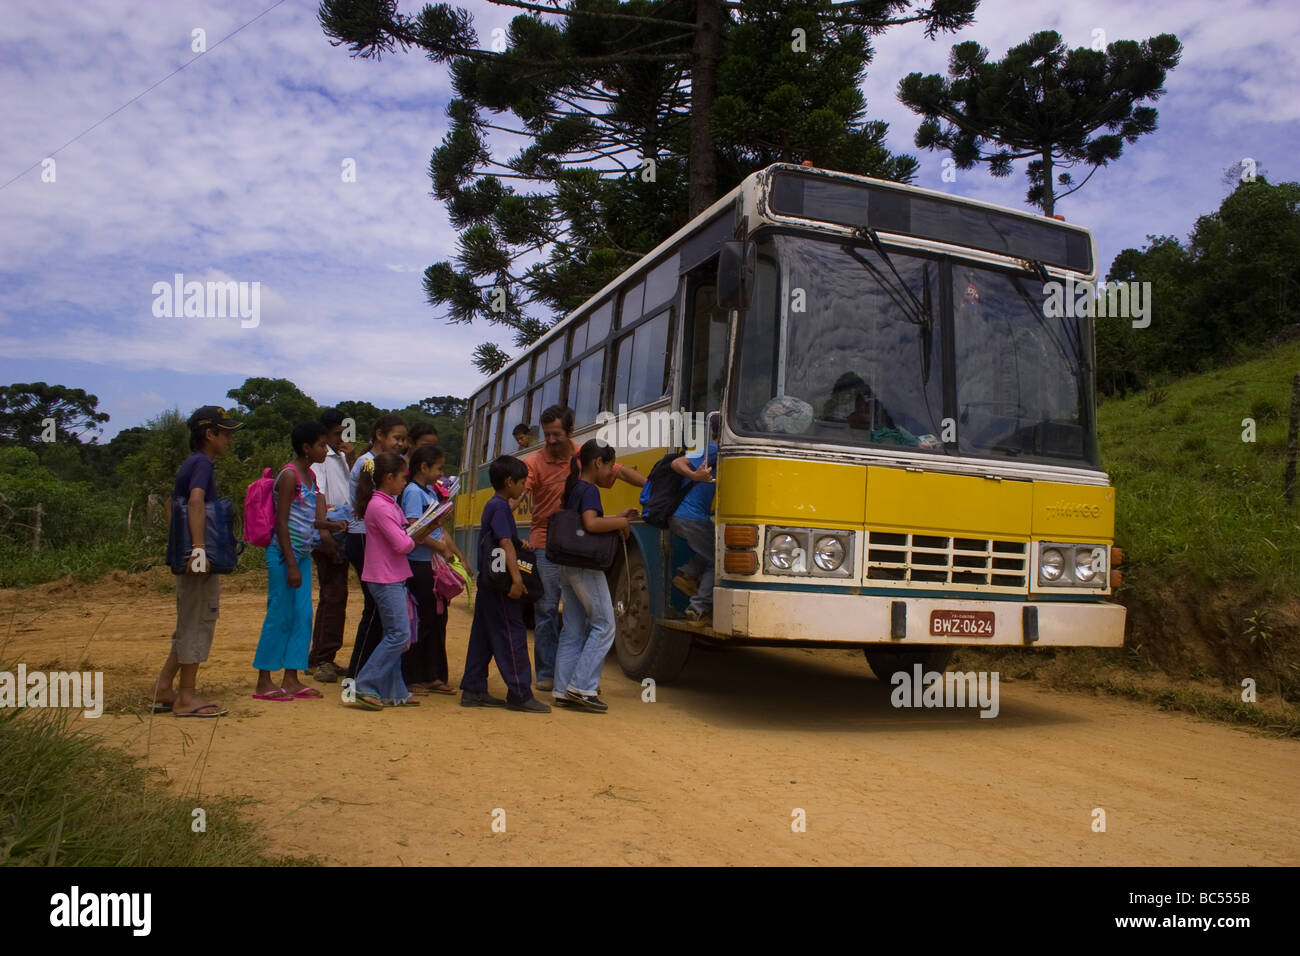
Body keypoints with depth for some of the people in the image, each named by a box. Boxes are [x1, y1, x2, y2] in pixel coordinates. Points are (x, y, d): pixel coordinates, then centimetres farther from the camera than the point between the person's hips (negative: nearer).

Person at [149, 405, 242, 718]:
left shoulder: (189, 464, 17)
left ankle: (163, 689, 22)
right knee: (197, 622, -3)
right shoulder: (202, 464, -13)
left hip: (187, 556, 10)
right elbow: (196, 501, -29)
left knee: (192, 623, 17)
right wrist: (199, 548, -36)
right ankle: (187, 696, 5)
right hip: (198, 558, -10)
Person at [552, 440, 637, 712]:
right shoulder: (589, 490, -13)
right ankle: (582, 687, -4)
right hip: (586, 567, -9)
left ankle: (563, 690, 14)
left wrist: (618, 518, 16)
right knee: (603, 625, -2)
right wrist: (621, 523, -16)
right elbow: (591, 524, -29)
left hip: (567, 567, 9)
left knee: (572, 630, 11)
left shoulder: (573, 488, 15)